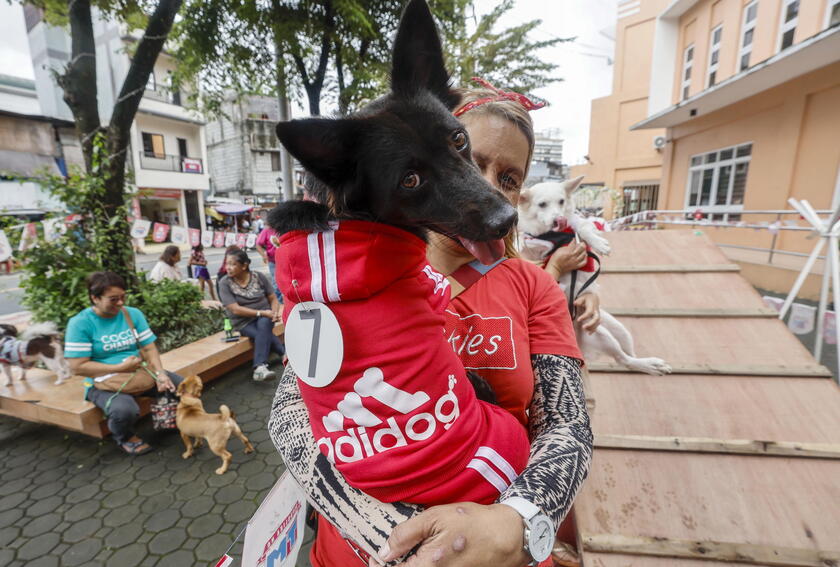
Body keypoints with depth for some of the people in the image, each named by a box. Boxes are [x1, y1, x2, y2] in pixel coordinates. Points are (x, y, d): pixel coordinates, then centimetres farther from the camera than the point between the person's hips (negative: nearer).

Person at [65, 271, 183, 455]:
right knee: (124, 410, -34)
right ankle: (125, 438, 3)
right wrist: (120, 367, -17)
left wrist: (160, 373, -17)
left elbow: (149, 348, -1)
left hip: (141, 374, 4)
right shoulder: (80, 323, -11)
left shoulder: (134, 314, 1)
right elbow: (77, 366, -14)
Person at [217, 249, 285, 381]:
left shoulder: (259, 277, 0)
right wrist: (261, 312, -20)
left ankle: (260, 367, -37)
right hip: (244, 323, -1)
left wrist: (274, 313, -17)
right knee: (265, 334, -31)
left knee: (264, 324, -34)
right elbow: (236, 310, -13)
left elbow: (273, 299, 5)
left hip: (265, 317, 1)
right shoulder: (225, 283, -5)